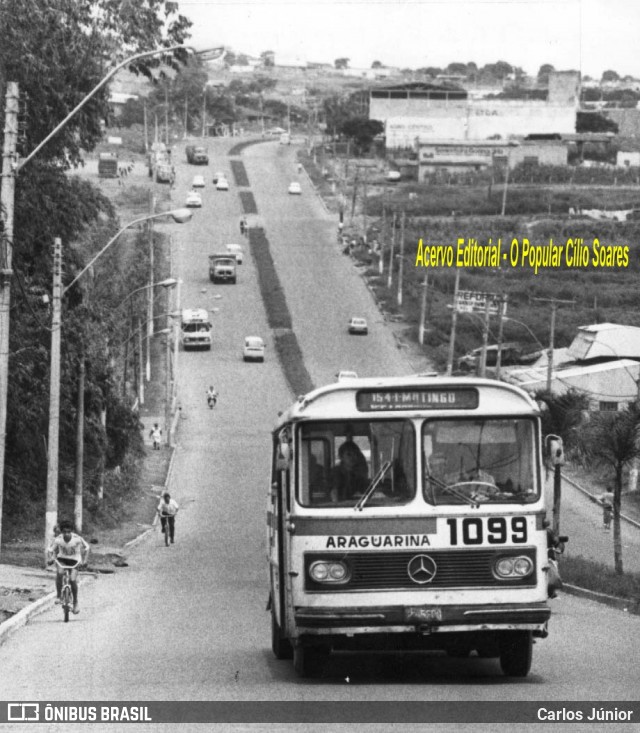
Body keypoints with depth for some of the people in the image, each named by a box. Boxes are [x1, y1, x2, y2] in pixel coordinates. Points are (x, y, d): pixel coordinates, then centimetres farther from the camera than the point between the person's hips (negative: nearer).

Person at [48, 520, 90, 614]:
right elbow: (51, 549, -5)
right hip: (62, 559, 1)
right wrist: (51, 559, -23)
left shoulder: (77, 539, -22)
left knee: (73, 580, -19)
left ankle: (75, 603, 1)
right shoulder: (57, 539, -20)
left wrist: (84, 560, -13)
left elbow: (86, 548, -6)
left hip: (74, 561, -1)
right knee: (59, 572, -32)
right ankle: (58, 596, -17)